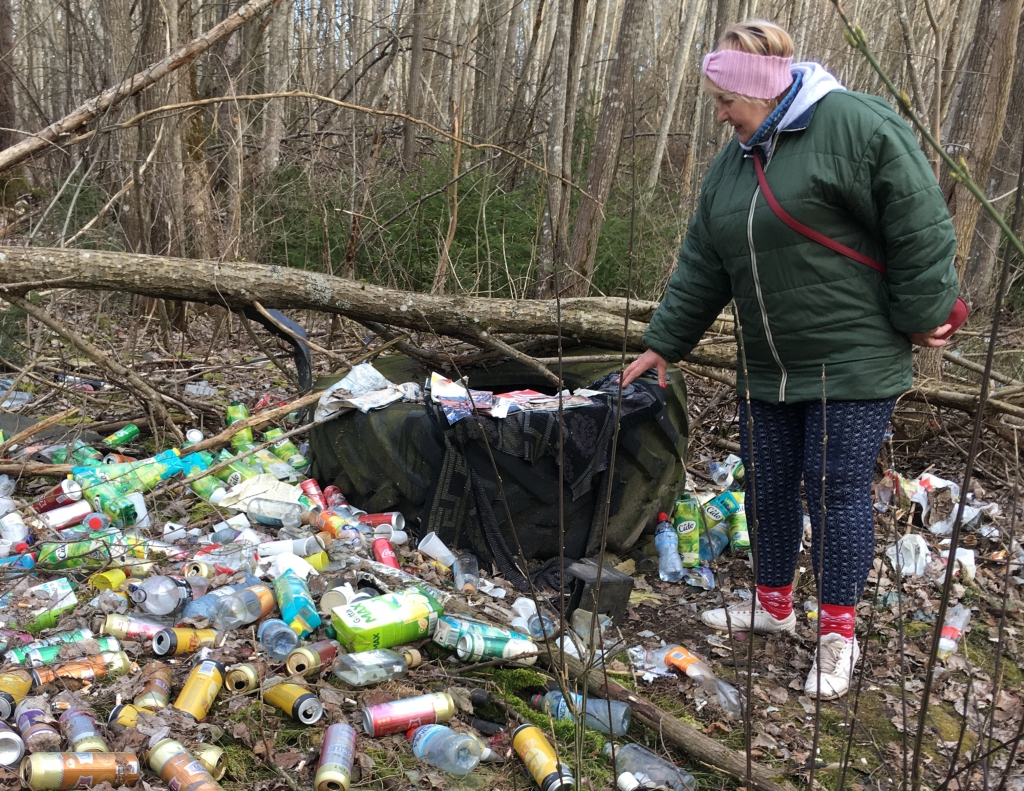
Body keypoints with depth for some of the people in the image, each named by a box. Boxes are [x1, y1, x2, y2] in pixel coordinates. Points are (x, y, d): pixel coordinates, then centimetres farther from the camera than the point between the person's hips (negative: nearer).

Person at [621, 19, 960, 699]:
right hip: (768, 369, 7)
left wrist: (921, 317, -11)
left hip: (853, 363, -7)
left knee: (838, 490, -2)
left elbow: (921, 227, -14)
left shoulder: (856, 125, -14)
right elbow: (703, 267, 15)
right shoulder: (733, 164, 11)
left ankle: (838, 636, 12)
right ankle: (774, 606, 32)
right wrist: (664, 344, 15)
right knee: (768, 486, 13)